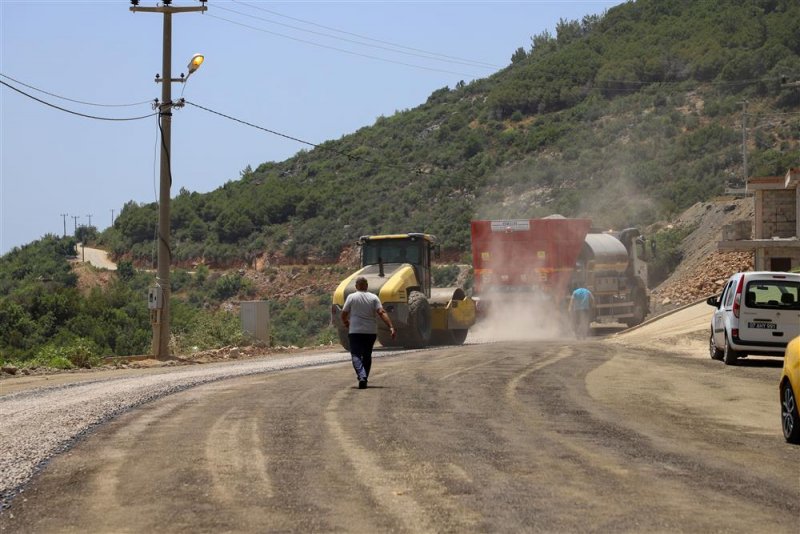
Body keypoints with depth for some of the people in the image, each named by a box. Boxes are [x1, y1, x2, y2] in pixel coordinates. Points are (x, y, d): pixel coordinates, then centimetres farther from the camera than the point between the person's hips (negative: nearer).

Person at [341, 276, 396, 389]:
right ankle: (364, 378, 20)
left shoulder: (351, 297, -2)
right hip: (371, 332, 3)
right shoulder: (373, 298, 2)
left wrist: (346, 324, 21)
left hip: (355, 332, -3)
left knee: (356, 355, -5)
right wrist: (391, 327, -12)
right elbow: (382, 313, -8)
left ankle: (362, 376, -26)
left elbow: (344, 315, 1)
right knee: (367, 356, 16)